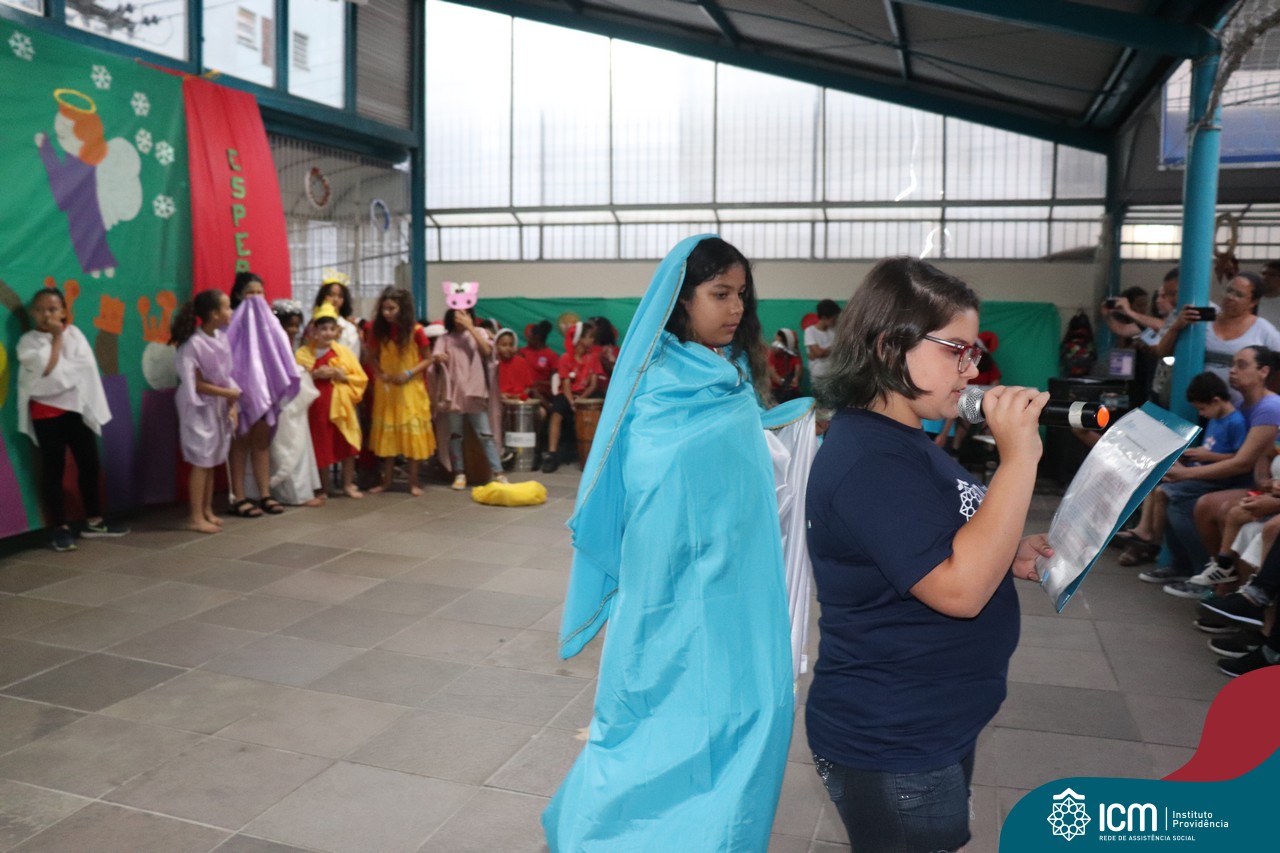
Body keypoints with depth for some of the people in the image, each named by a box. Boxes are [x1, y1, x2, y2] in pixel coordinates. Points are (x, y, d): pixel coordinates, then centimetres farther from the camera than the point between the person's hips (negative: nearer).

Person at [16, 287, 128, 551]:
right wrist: (56, 338, -10)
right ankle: (60, 528, 8)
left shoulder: (74, 333, 6)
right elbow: (49, 370, -17)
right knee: (53, 469, 1)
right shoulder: (29, 341, -3)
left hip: (77, 408, 4)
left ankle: (93, 521, 21)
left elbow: (85, 367, 0)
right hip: (47, 413, -3)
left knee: (90, 464, 8)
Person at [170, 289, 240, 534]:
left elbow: (227, 376, 6)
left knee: (212, 460, 12)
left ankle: (207, 511, 21)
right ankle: (196, 517, 3)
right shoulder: (194, 343, -19)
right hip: (200, 407, -7)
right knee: (201, 461, -3)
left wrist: (232, 404, -2)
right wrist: (228, 393, -14)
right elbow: (196, 384, -16)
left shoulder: (221, 338, 3)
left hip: (219, 406, 7)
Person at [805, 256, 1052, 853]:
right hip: (891, 747, -10)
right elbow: (958, 588, -30)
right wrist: (1018, 458, -30)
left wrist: (1009, 557, 3)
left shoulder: (904, 441, 8)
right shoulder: (868, 460, -25)